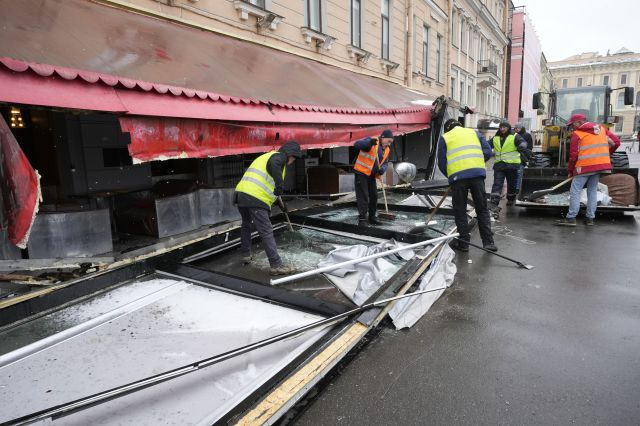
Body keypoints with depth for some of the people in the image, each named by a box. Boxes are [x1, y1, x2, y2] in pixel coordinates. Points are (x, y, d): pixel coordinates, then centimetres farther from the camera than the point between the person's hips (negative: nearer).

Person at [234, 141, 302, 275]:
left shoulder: (266, 156, 30)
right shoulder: (279, 156, 2)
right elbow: (274, 165, -24)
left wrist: (279, 201, 38)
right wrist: (280, 184, -19)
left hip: (240, 193, 9)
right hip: (256, 199, -9)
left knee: (246, 224, 29)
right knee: (267, 232, -6)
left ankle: (246, 255, 40)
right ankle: (276, 265, -4)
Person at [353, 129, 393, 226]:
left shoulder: (386, 150, 10)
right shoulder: (371, 141, -13)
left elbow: (385, 163, 13)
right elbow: (356, 144, -26)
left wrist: (382, 169, -11)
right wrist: (369, 142, -43)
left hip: (372, 175, 8)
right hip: (361, 173, -8)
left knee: (374, 196, 12)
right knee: (363, 196, -8)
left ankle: (372, 217, 25)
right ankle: (362, 218, -3)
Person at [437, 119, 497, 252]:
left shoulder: (444, 138, 14)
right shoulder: (474, 132, 22)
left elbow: (441, 162, 9)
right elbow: (488, 152, 12)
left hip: (458, 176, -2)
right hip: (478, 173, 2)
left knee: (460, 211, 8)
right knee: (482, 209, 11)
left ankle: (463, 243, 13)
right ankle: (488, 241, 11)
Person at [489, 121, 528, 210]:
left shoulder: (514, 136, -1)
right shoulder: (495, 138, 10)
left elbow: (522, 142, -17)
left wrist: (522, 145, -40)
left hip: (512, 164, -2)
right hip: (499, 165, 2)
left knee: (512, 184, 13)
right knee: (497, 184, -9)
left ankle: (511, 199, 36)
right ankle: (494, 203, -14)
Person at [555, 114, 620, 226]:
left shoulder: (577, 134, -3)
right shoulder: (602, 128, 14)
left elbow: (573, 155, -6)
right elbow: (616, 142, 12)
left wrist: (570, 170, 4)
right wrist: (605, 155, 23)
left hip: (584, 166, -6)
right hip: (600, 165, 6)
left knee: (575, 192, -2)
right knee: (592, 191, 13)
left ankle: (571, 218, -5)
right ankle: (590, 218, 13)